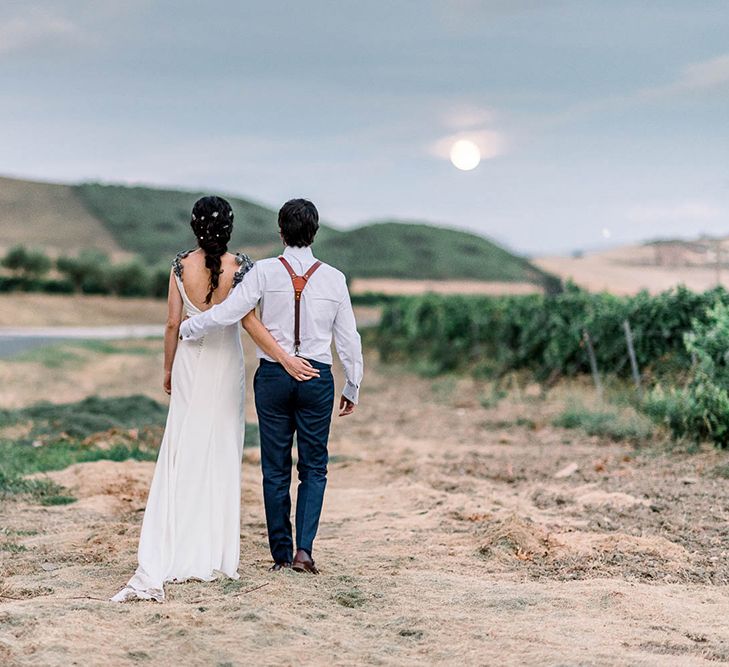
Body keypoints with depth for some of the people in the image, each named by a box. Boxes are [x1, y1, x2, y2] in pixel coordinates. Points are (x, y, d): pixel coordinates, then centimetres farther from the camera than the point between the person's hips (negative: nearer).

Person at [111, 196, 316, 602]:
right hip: (226, 364, -1)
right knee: (222, 455, 9)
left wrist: (169, 368, 13)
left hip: (190, 362, 1)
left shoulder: (182, 266, -3)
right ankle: (216, 556, 13)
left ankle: (159, 565, -9)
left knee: (181, 455, 1)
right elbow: (249, 320, -15)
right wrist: (286, 359, -14)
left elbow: (173, 322, 1)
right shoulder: (240, 266, -8)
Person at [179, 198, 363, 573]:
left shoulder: (264, 272, -7)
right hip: (317, 378, 0)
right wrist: (352, 387, 14)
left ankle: (281, 554, 14)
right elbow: (349, 339, 3)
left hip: (273, 375, 0)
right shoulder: (333, 278, -1)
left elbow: (225, 314, -12)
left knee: (276, 468, 9)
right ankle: (304, 549, -2)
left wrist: (185, 330, 5)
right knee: (314, 466, 10)